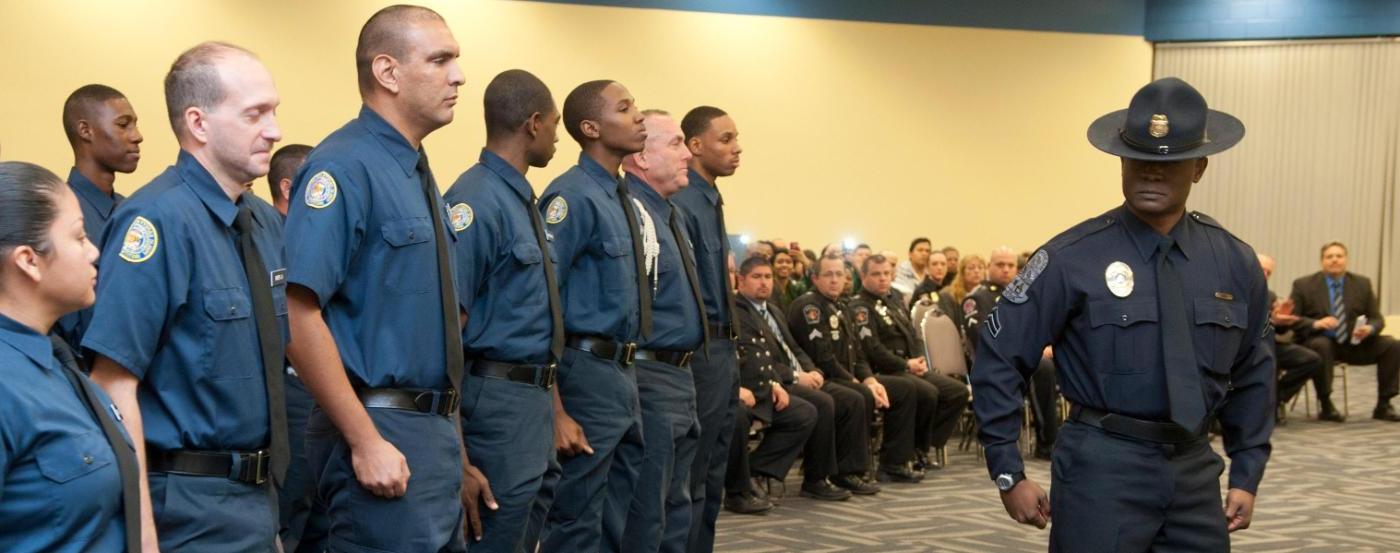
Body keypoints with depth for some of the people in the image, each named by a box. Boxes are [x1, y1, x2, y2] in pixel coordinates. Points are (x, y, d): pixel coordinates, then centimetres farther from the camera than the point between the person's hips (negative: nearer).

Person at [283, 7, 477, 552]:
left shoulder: (418, 173, 14)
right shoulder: (345, 167, -14)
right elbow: (300, 314, -23)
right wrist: (365, 442, -23)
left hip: (436, 428, 9)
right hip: (382, 431, -9)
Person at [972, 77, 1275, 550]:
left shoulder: (1235, 263, 4)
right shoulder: (1073, 259, -9)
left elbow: (1252, 376, 15)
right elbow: (999, 358, -7)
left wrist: (1247, 474, 9)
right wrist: (1008, 473, -9)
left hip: (1196, 471, 4)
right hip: (1103, 467, -4)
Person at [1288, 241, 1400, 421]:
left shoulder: (1362, 284, 9)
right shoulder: (1304, 285, 0)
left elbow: (1377, 318, 9)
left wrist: (1369, 329, -17)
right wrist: (1316, 323, -26)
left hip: (1354, 343, 4)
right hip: (1320, 340, -4)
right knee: (1321, 346, -39)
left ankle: (1383, 405, -8)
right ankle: (1326, 406, -26)